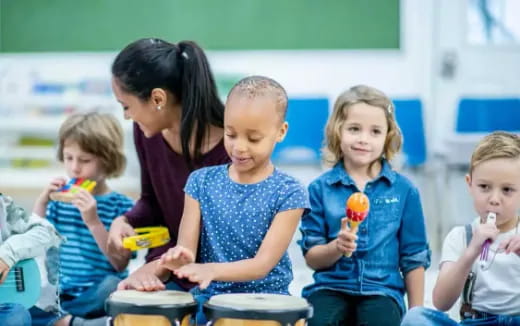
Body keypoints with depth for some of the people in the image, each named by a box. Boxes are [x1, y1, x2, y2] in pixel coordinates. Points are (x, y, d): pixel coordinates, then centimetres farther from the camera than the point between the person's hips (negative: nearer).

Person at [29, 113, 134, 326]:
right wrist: (41, 202, -3)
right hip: (62, 294, 3)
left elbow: (120, 264, -12)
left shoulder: (121, 205, -3)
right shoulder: (59, 200, 10)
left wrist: (94, 222, -23)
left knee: (113, 286, -36)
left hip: (97, 296, -3)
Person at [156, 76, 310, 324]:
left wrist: (212, 270, -30)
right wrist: (180, 258, -26)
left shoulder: (288, 193, -6)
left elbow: (263, 264, -13)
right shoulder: (202, 182, 4)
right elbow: (186, 249, -1)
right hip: (210, 298, 2)